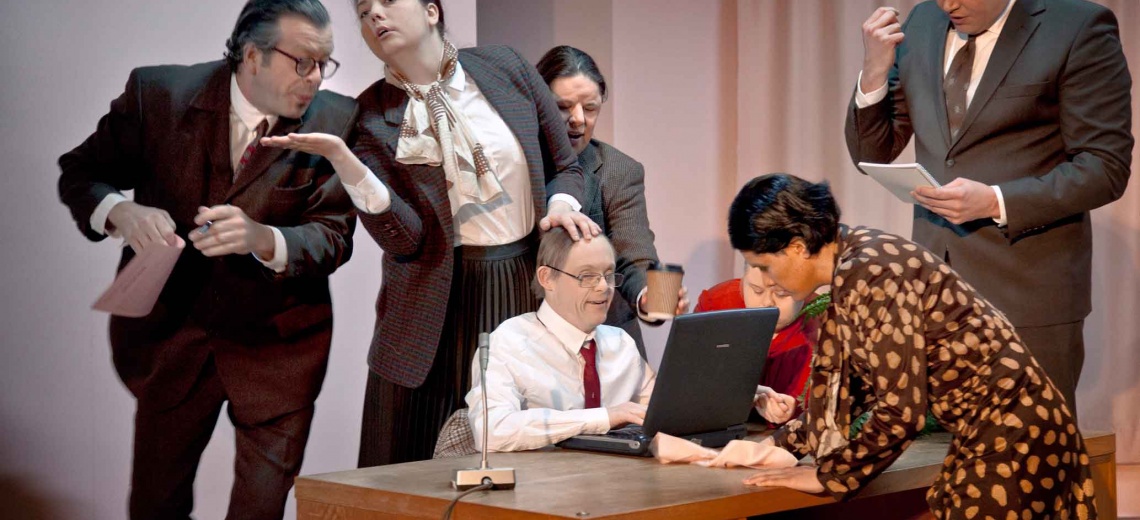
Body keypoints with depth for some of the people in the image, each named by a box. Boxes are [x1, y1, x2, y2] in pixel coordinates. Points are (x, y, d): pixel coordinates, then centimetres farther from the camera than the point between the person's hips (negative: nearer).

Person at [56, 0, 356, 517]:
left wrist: (259, 238, -34)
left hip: (277, 343, -1)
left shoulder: (336, 122, -10)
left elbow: (333, 236, -13)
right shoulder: (158, 93, -9)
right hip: (172, 331, 1)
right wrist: (119, 212, -24)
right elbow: (81, 173, -1)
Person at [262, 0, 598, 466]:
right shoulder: (371, 117, -1)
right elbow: (404, 239, -11)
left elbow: (566, 167, 14)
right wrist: (342, 159, -21)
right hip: (438, 302, -1)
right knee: (418, 465, 1)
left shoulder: (505, 67, 4)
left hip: (530, 290, 1)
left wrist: (562, 202, -8)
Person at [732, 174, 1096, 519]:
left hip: (1010, 433, -9)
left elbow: (902, 410, -23)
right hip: (990, 431, 9)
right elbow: (860, 384, 15)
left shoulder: (869, 274, -22)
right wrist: (785, 441, 13)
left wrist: (828, 475, -13)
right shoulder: (851, 262, 6)